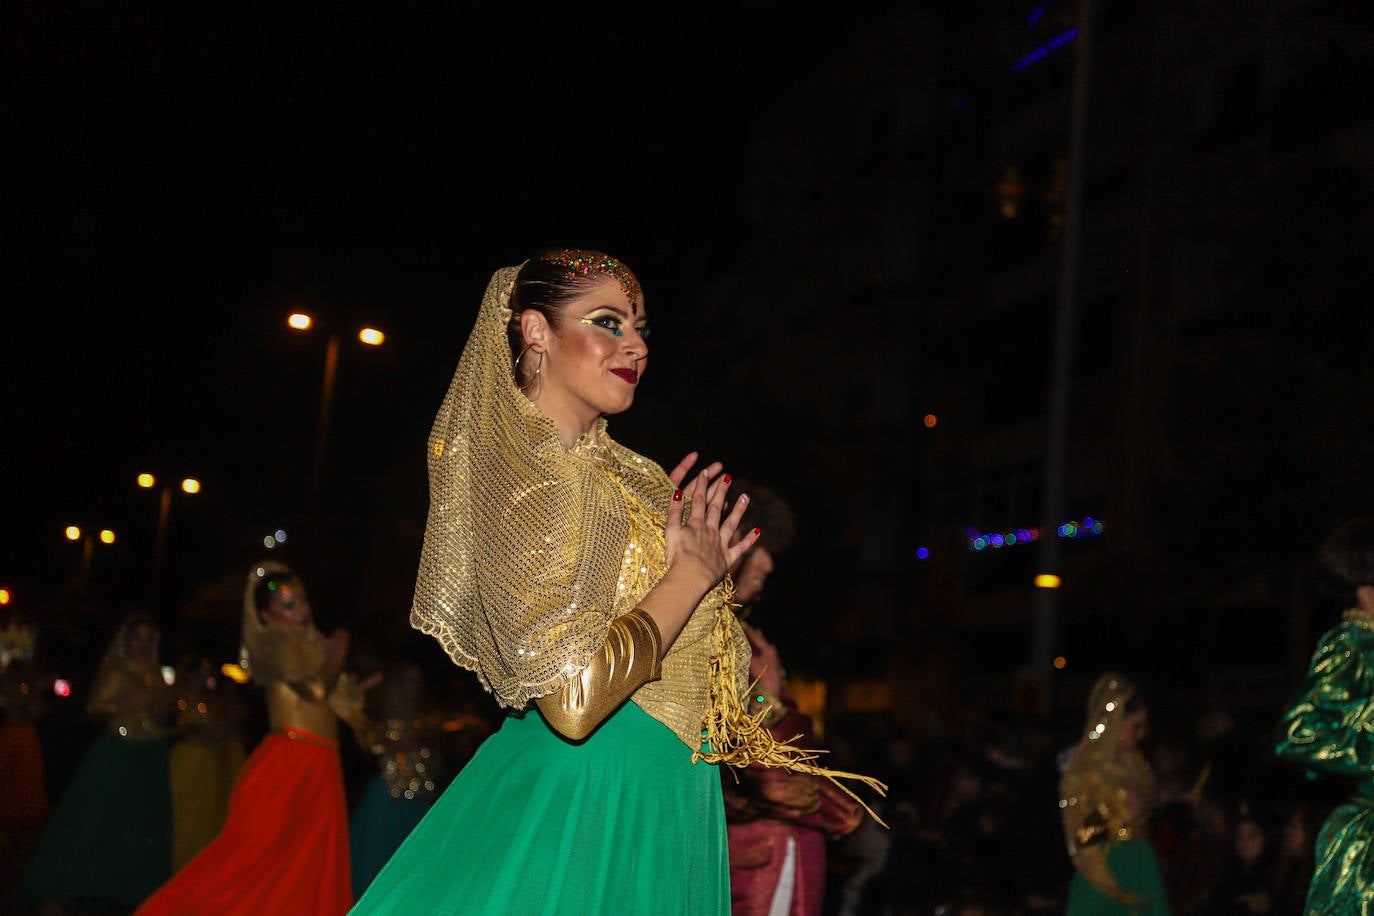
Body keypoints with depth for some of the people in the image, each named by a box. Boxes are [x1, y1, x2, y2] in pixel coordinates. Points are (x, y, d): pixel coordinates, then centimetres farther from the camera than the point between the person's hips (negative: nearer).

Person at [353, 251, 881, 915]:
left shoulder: (625, 474, 9)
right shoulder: (534, 474, -16)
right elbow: (571, 697, -28)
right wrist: (691, 573, -16)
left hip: (668, 798, 9)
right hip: (598, 801, -9)